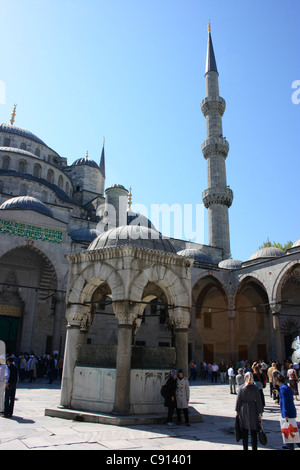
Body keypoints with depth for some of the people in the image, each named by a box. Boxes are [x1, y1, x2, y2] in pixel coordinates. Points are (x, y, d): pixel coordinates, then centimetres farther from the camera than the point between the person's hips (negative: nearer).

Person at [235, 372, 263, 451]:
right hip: (252, 410, -1)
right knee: (253, 432, 8)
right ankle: (254, 448, 8)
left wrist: (237, 411, 7)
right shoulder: (255, 388, -7)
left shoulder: (241, 388, -6)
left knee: (244, 432, 13)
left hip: (243, 410, 1)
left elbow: (238, 400, -2)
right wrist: (260, 413, 0)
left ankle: (245, 448, 20)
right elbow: (258, 401, -5)